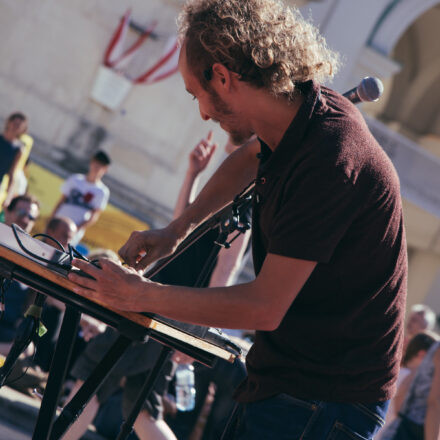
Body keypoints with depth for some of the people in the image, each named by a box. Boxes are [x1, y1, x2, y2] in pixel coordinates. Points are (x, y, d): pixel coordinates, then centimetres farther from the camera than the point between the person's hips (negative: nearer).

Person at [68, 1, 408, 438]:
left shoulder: (330, 161, -27)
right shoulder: (304, 115, 2)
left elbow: (264, 308, -24)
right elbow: (249, 158, 29)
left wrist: (141, 296, -13)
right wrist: (175, 230, 19)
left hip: (323, 403, -9)